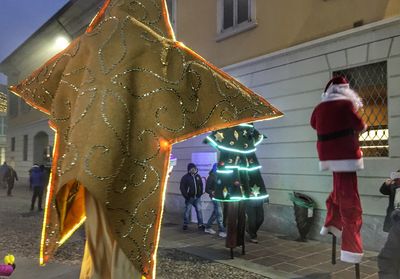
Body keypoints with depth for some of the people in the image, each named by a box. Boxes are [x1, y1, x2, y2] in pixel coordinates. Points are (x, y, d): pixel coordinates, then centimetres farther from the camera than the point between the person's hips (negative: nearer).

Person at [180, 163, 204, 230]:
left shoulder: (198, 176, 9)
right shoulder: (185, 177, -6)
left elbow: (201, 185, 17)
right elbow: (182, 187, -8)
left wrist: (200, 193, 6)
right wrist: (186, 196, -13)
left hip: (197, 197, 4)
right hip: (189, 198, -4)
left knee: (199, 210, 2)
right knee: (187, 211, 2)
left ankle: (200, 224, 9)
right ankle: (185, 224, 14)